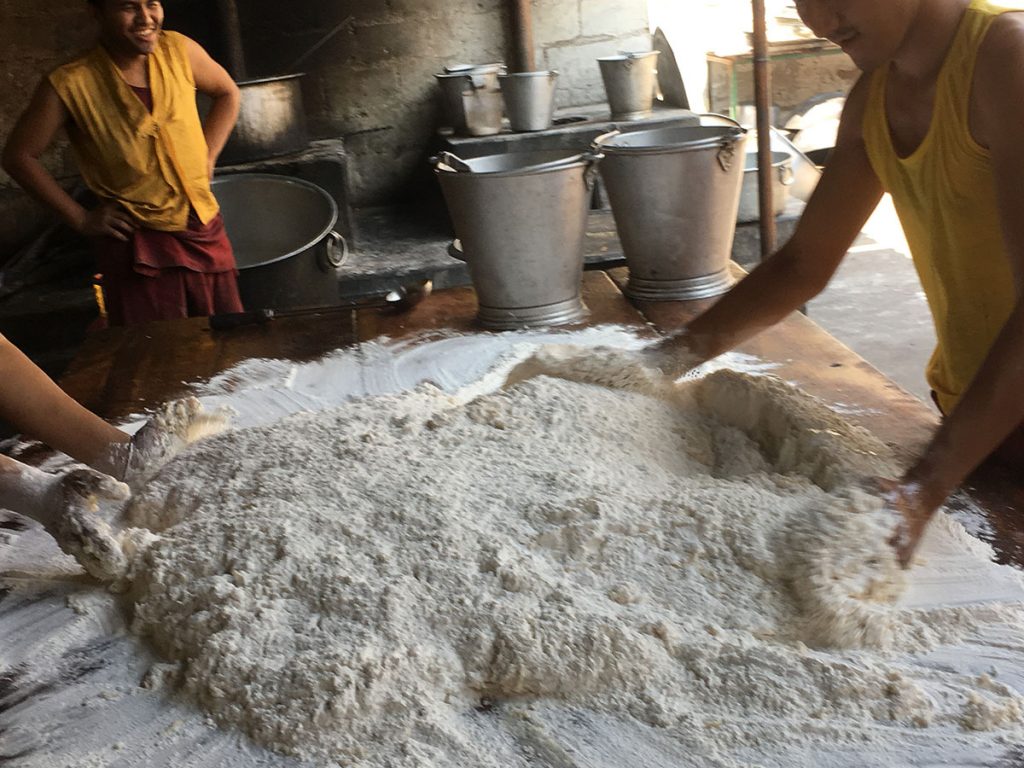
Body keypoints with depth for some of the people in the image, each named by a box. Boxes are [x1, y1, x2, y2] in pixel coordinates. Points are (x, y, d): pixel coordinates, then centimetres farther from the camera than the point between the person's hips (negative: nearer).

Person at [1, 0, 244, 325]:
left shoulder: (178, 50, -6)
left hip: (206, 232, 4)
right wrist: (80, 218, -6)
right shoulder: (70, 85, -15)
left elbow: (227, 94, 14)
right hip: (136, 246, -4)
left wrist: (206, 157, 4)